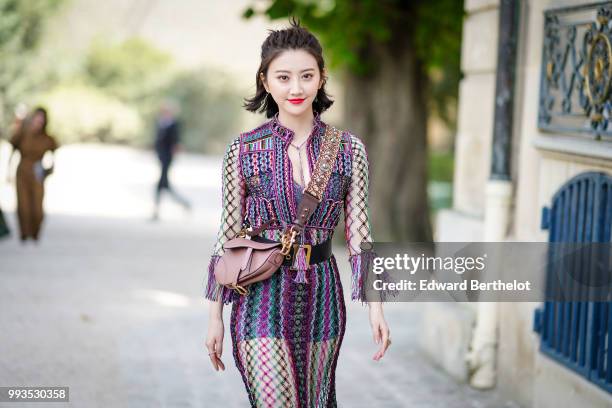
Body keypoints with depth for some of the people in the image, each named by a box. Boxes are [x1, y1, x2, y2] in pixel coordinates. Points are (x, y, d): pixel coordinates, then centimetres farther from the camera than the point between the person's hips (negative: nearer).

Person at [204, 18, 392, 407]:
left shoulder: (350, 150, 0)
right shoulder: (243, 151, -4)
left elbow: (359, 235, 3)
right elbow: (228, 237, 1)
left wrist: (376, 307, -4)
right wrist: (215, 317, 2)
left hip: (322, 295, 3)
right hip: (263, 299, -2)